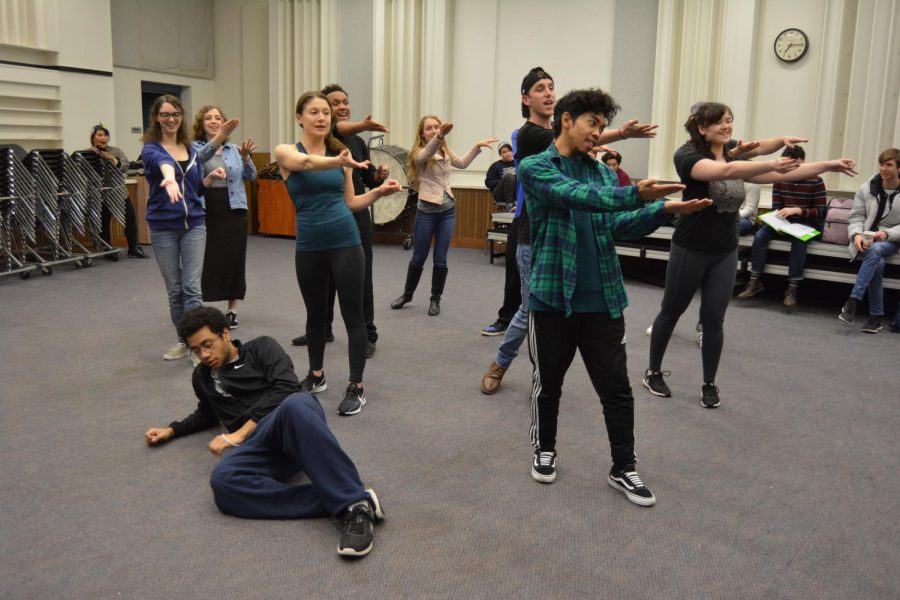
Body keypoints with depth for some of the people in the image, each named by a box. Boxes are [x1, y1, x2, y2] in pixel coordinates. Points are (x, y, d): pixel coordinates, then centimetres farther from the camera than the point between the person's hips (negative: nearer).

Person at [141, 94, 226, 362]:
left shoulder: (191, 149, 9)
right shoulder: (151, 148, -6)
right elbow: (162, 160, -34)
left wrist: (212, 177, -4)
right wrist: (169, 178, -56)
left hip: (194, 223, 2)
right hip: (163, 227, -2)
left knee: (192, 286, -7)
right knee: (174, 289, 7)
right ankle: (184, 340, 21)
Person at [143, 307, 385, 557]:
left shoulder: (261, 347, 17)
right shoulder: (202, 376, 33)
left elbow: (286, 387, 0)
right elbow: (208, 414, 51)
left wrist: (240, 433, -5)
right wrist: (171, 430, 35)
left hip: (294, 415, -3)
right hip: (261, 441, 3)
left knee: (295, 405, -43)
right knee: (222, 481, -35)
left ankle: (355, 504, -48)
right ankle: (333, 501, -40)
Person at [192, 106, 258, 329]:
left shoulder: (234, 149, 12)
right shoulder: (196, 147, 3)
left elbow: (250, 176, 2)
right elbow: (200, 157, -22)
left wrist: (245, 156, -18)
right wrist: (219, 137, -39)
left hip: (233, 210, 3)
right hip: (205, 211, -2)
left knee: (234, 260, 5)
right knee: (207, 261, -2)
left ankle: (232, 310, 16)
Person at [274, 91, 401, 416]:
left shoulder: (340, 154, 6)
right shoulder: (285, 152, -1)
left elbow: (350, 203, 12)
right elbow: (306, 162, -26)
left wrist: (379, 191, -3)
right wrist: (338, 163, -45)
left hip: (346, 242, 0)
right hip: (309, 246, 0)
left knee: (353, 315, 0)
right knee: (316, 313, 15)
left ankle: (356, 387, 10)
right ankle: (316, 375, 35)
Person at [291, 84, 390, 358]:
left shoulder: (358, 141, 10)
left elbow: (369, 179, 15)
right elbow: (339, 129, -28)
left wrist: (380, 175, -9)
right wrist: (363, 125, -48)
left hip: (357, 216, 2)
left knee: (361, 278, 0)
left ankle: (367, 336, 8)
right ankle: (322, 330, 28)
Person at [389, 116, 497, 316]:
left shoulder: (445, 152, 7)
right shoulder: (419, 154, -11)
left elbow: (462, 163, 26)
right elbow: (428, 152, -35)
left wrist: (477, 146, 16)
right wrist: (440, 136, -55)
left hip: (448, 210, 4)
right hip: (426, 211, -4)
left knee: (440, 259, 4)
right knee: (419, 258, 6)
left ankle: (435, 299, 16)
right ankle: (407, 294, 27)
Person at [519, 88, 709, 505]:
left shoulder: (604, 173, 13)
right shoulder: (534, 168, -5)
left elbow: (617, 226, 0)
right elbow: (575, 196, -24)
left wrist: (663, 210, -16)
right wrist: (636, 194, -37)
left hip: (602, 299, 4)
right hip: (553, 296, -4)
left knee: (617, 389, 6)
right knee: (548, 383, 13)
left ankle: (623, 469, 21)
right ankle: (544, 450, 35)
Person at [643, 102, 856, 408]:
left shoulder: (737, 158, 6)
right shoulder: (688, 156, -15)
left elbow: (779, 175, 2)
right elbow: (725, 171, -33)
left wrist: (827, 165, -3)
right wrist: (772, 163, -43)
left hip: (725, 252, 5)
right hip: (690, 249, -5)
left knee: (713, 319, 6)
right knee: (671, 311, 9)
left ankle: (709, 384, 18)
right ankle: (653, 372, 25)